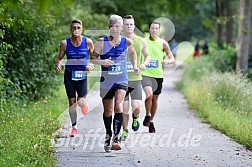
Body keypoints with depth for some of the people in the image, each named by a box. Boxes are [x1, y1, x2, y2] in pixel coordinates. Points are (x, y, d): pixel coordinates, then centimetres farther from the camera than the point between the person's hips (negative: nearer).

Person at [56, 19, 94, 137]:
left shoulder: (88, 42, -6)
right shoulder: (65, 43, -4)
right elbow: (59, 58, 7)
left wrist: (91, 65, -12)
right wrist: (58, 65, -14)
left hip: (82, 75, -1)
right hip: (69, 75, 1)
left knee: (81, 102, -15)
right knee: (72, 102, 5)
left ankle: (84, 105, 24)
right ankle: (74, 127, 22)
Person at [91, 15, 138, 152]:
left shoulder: (127, 42, 0)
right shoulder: (101, 42, -6)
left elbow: (132, 53, 21)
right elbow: (93, 57, -1)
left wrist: (135, 66, 9)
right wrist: (101, 62, -20)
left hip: (122, 80, 0)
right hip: (106, 80, 1)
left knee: (118, 107, -19)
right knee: (107, 111, 11)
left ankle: (116, 138, -22)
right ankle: (108, 135, 32)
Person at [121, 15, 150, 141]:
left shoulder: (141, 41, 4)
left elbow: (147, 56, 17)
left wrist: (144, 64, -3)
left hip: (136, 78, 0)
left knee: (136, 107, -12)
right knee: (124, 108, 1)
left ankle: (135, 118, 24)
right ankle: (125, 130, 22)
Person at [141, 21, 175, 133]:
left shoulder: (163, 43, 1)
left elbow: (172, 59, 0)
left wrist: (167, 61, -21)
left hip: (158, 74, 2)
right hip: (146, 73, -2)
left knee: (155, 98, 9)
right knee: (149, 94, -24)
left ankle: (151, 121, 27)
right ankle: (147, 115, -2)